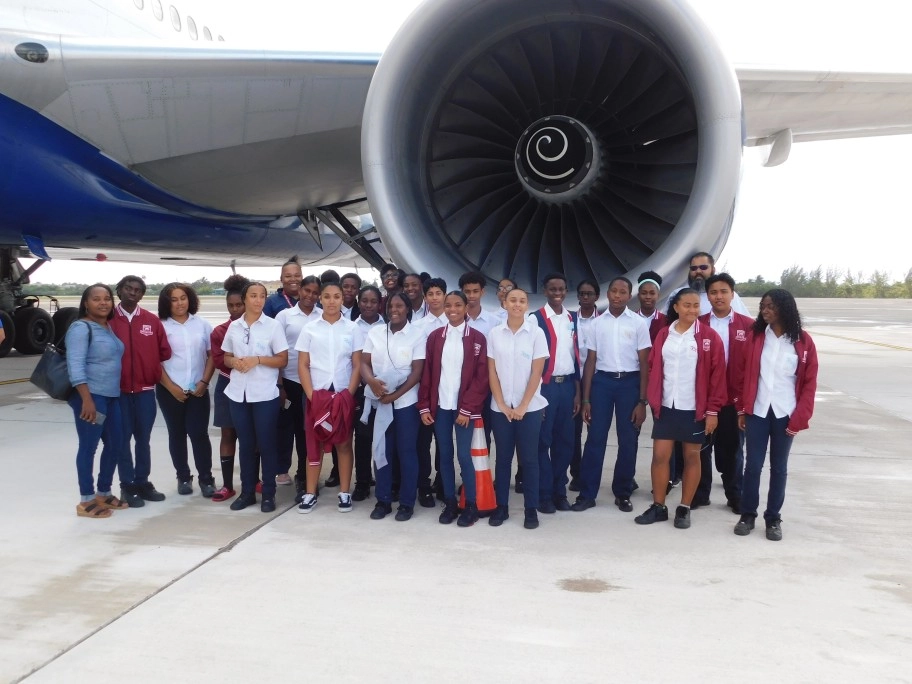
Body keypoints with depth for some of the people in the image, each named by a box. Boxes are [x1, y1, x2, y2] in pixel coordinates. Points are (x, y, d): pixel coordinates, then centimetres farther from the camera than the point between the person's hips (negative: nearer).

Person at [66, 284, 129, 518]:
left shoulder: (109, 328, 14)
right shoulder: (81, 328, -10)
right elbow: (75, 365, -18)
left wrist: (116, 393, 16)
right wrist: (87, 399, -24)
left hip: (112, 396, 9)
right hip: (90, 396, -9)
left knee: (115, 444, 14)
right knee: (88, 446, -1)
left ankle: (104, 493, 28)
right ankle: (86, 500, 9)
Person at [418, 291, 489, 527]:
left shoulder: (477, 338, -2)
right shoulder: (434, 337, 6)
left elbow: (481, 377, -5)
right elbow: (426, 373, 6)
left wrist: (467, 409, -10)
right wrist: (424, 406, 0)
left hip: (464, 408, -3)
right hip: (440, 407, 3)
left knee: (464, 455, -2)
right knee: (445, 455, 8)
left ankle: (471, 506, 11)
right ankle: (450, 503, 19)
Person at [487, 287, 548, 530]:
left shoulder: (536, 333, -3)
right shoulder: (494, 334, 1)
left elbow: (537, 373, -6)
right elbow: (492, 372, 2)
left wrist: (523, 406, -10)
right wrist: (502, 404, -6)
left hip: (530, 407, -1)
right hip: (501, 407, 2)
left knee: (529, 459, 4)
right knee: (503, 458, 8)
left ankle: (531, 509, 14)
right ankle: (501, 506, 19)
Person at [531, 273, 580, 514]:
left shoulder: (572, 318, 10)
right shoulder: (536, 318, -5)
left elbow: (576, 354, 13)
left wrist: (577, 390, 10)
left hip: (567, 385, 5)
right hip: (545, 386, -5)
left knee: (565, 440, 9)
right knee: (543, 441, 2)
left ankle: (559, 491, 21)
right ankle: (544, 494, 11)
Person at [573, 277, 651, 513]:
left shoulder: (639, 323, -1)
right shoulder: (597, 323, 4)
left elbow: (644, 363, -1)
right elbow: (590, 361, 6)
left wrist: (642, 401, -6)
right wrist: (586, 399, 3)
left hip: (629, 382, -1)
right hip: (602, 381, 1)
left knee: (628, 441, 6)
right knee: (595, 439, 2)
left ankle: (623, 493, 21)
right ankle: (587, 494, 10)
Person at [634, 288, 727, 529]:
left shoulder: (709, 336, -5)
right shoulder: (664, 334, 5)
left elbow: (717, 375, -6)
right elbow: (653, 369, 8)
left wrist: (712, 410, -8)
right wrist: (653, 401, 2)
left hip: (695, 408, -3)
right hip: (666, 406, 3)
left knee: (692, 456, 7)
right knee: (660, 455, 3)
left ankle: (684, 509, 19)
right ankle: (658, 507, 16)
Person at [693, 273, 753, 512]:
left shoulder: (748, 326, 0)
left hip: (735, 398, 0)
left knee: (732, 448, 13)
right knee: (702, 447, 11)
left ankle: (735, 496, 26)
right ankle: (700, 494, 24)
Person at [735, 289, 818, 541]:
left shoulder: (803, 342, -2)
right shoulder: (754, 337, 1)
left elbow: (809, 383, -1)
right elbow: (744, 375, 4)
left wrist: (799, 418, -6)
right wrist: (742, 409, 0)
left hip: (785, 414, -1)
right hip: (757, 411, 1)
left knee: (778, 467, 8)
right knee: (753, 465, 4)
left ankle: (773, 518, 19)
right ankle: (747, 514, 17)